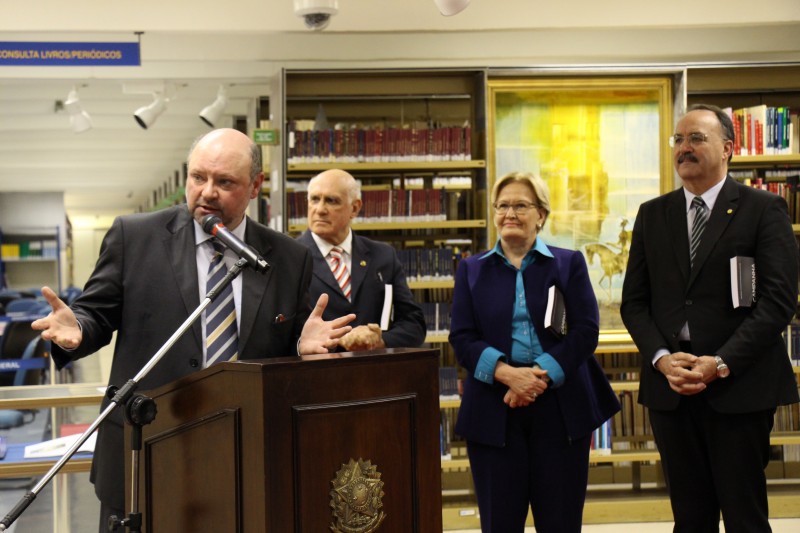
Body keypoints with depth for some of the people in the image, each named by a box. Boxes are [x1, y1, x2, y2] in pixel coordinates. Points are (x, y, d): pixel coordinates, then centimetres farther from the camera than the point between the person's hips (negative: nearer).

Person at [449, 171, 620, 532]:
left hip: (560, 408, -1)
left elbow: (585, 330, -3)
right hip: (493, 411, 1)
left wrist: (541, 376, -16)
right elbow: (462, 338, 0)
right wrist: (508, 374, -17)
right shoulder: (471, 270, 12)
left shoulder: (569, 264, 9)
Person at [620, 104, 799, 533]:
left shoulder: (764, 210, 0)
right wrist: (662, 359, -7)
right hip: (669, 385, 4)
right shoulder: (652, 215, 12)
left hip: (739, 386, -3)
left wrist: (721, 363, -16)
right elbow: (634, 300, 10)